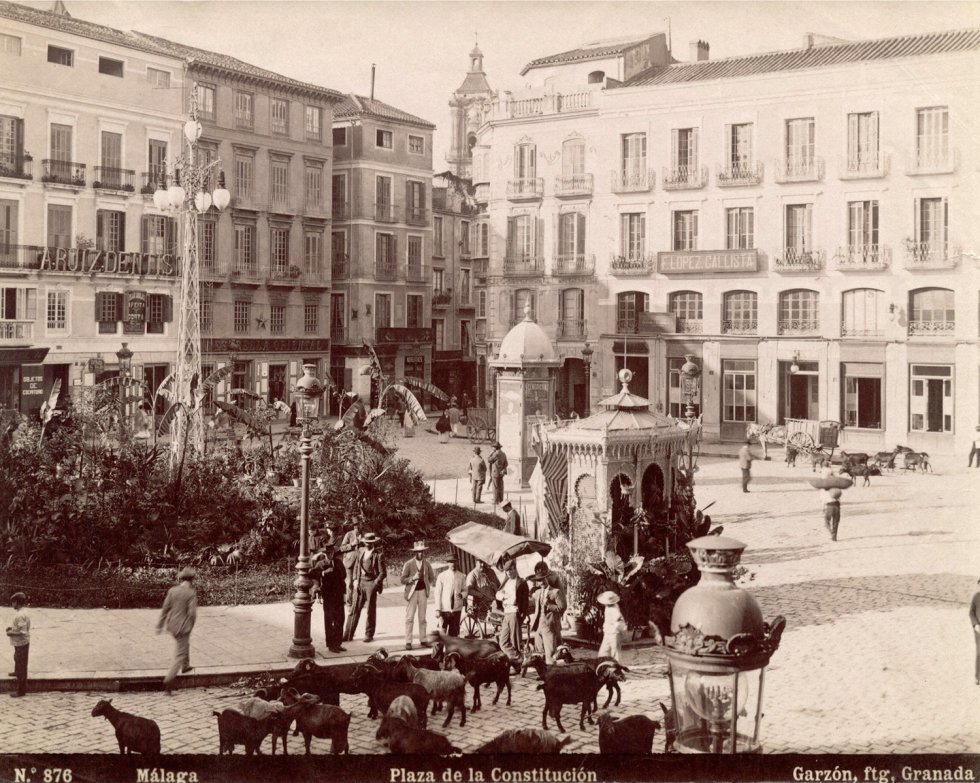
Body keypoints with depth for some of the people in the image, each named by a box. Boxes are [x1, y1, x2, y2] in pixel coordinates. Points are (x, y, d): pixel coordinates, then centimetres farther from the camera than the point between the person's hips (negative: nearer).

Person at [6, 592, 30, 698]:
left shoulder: (20, 615, -27)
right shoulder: (19, 613, 4)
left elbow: (22, 632, -29)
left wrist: (11, 633, -19)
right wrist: (11, 627, 7)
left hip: (22, 643, -10)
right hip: (19, 643, 10)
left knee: (21, 665, -3)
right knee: (17, 659, 35)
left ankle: (21, 690, 3)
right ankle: (17, 672, 63)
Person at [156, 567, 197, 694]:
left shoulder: (172, 591, -2)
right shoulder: (191, 593, -16)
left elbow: (165, 609, 0)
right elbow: (192, 613, -19)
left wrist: (160, 625, 6)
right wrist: (192, 624, 0)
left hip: (171, 626, 6)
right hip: (183, 627, -6)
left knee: (185, 644, 32)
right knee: (180, 655, 1)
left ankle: (185, 666, 49)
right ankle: (168, 681, -10)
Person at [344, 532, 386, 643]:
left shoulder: (378, 555, -3)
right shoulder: (360, 554, 12)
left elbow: (383, 573, -4)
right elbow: (356, 568, 19)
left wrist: (375, 584, -12)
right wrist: (355, 581, 5)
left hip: (371, 584, -4)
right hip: (360, 584, 4)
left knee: (371, 611, 2)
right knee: (355, 610, 2)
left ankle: (369, 635, 12)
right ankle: (348, 635, 4)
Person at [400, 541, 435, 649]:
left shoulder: (427, 564, 5)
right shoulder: (408, 564, -6)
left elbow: (432, 577, 15)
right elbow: (403, 580, -6)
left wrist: (431, 586, -4)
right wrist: (413, 578, -21)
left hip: (423, 592, 4)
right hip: (412, 592, -3)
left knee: (422, 618, 8)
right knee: (409, 618, -5)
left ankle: (423, 640, 13)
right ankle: (408, 642, -3)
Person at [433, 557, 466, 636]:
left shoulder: (461, 576, 6)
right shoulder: (441, 576, -1)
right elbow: (437, 593, -1)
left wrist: (462, 594, -10)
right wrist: (437, 609, -7)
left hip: (457, 609, 2)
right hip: (445, 609, -2)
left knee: (454, 632, 2)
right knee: (443, 630, -7)